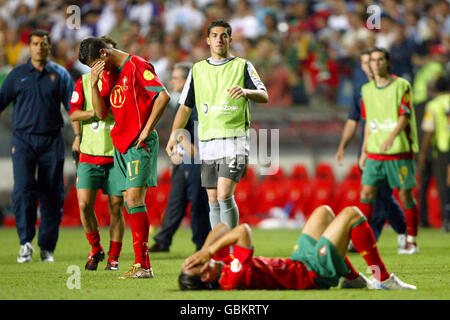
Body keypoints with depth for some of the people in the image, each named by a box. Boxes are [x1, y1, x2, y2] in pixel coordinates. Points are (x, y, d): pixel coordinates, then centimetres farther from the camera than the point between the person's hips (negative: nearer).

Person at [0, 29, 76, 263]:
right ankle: (25, 242, -12)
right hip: (23, 138, -1)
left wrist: (78, 136, -2)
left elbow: (73, 107, 7)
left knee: (52, 195, 2)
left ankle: (47, 247, 12)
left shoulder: (59, 75, 8)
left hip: (52, 141, 1)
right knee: (23, 189, -16)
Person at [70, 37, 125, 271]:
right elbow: (73, 114, 1)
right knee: (84, 204, -8)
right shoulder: (84, 81, 7)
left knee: (116, 207, 0)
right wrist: (94, 112, -16)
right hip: (89, 154, 0)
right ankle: (95, 249, 13)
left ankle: (113, 257, 12)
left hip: (117, 154, 0)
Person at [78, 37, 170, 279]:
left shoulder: (137, 66, -9)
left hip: (140, 143, -9)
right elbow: (101, 113, 15)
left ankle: (143, 265, -14)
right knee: (129, 201, 6)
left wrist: (147, 129, -14)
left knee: (134, 199, -15)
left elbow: (163, 95, -16)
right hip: (121, 144, 9)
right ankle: (141, 265, 8)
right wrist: (94, 85, 1)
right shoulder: (110, 74, 17)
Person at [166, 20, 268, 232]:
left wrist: (245, 91, -25)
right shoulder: (198, 69, 14)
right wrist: (174, 135, 6)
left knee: (225, 195, -16)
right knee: (213, 201, 5)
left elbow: (264, 96, -4)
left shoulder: (242, 66, 5)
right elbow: (185, 107, 16)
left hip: (234, 141, -4)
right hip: (207, 142, 4)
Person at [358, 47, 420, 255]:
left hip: (400, 151, -4)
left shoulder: (402, 86, -3)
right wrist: (364, 150, 17)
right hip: (374, 152, 4)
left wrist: (392, 137, -30)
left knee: (405, 195, -1)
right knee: (366, 193, -4)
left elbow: (404, 116, -13)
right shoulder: (367, 90, 12)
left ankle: (411, 242, 6)